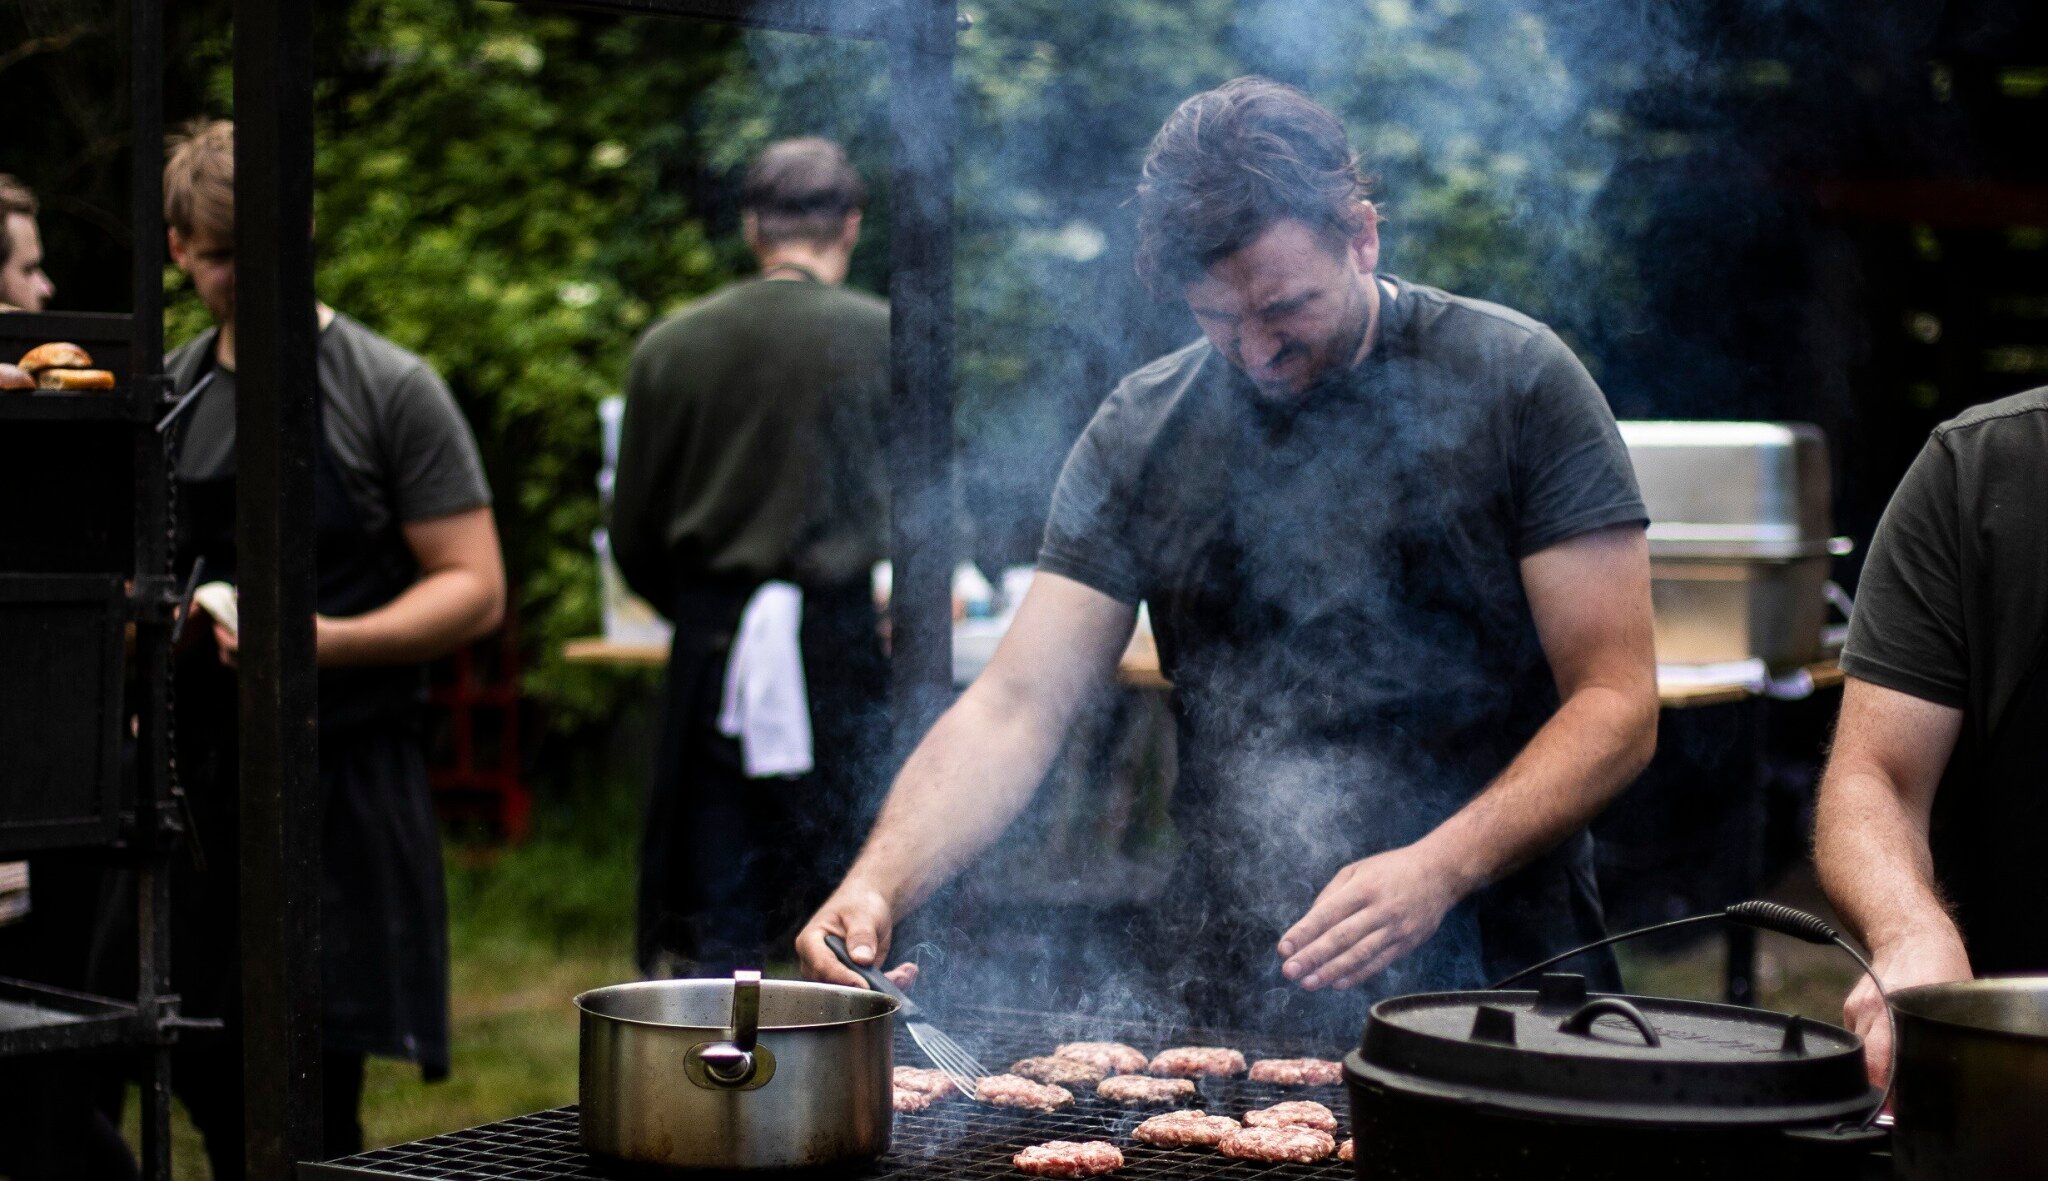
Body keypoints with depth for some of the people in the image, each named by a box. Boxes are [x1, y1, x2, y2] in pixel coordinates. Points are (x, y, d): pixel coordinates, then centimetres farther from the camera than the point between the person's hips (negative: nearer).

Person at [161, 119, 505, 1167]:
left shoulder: (389, 391, -3)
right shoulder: (165, 394, 13)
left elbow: (474, 589, -6)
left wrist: (332, 640, -22)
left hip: (339, 793, -5)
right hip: (193, 784, 5)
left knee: (307, 1111, -9)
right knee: (210, 1093, 8)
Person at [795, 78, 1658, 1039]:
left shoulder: (1516, 384, -3)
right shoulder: (1142, 434, 5)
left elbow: (1617, 704, -5)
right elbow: (1016, 708, 2)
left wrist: (1438, 869, -20)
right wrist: (877, 883, -15)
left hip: (1490, 976, -2)